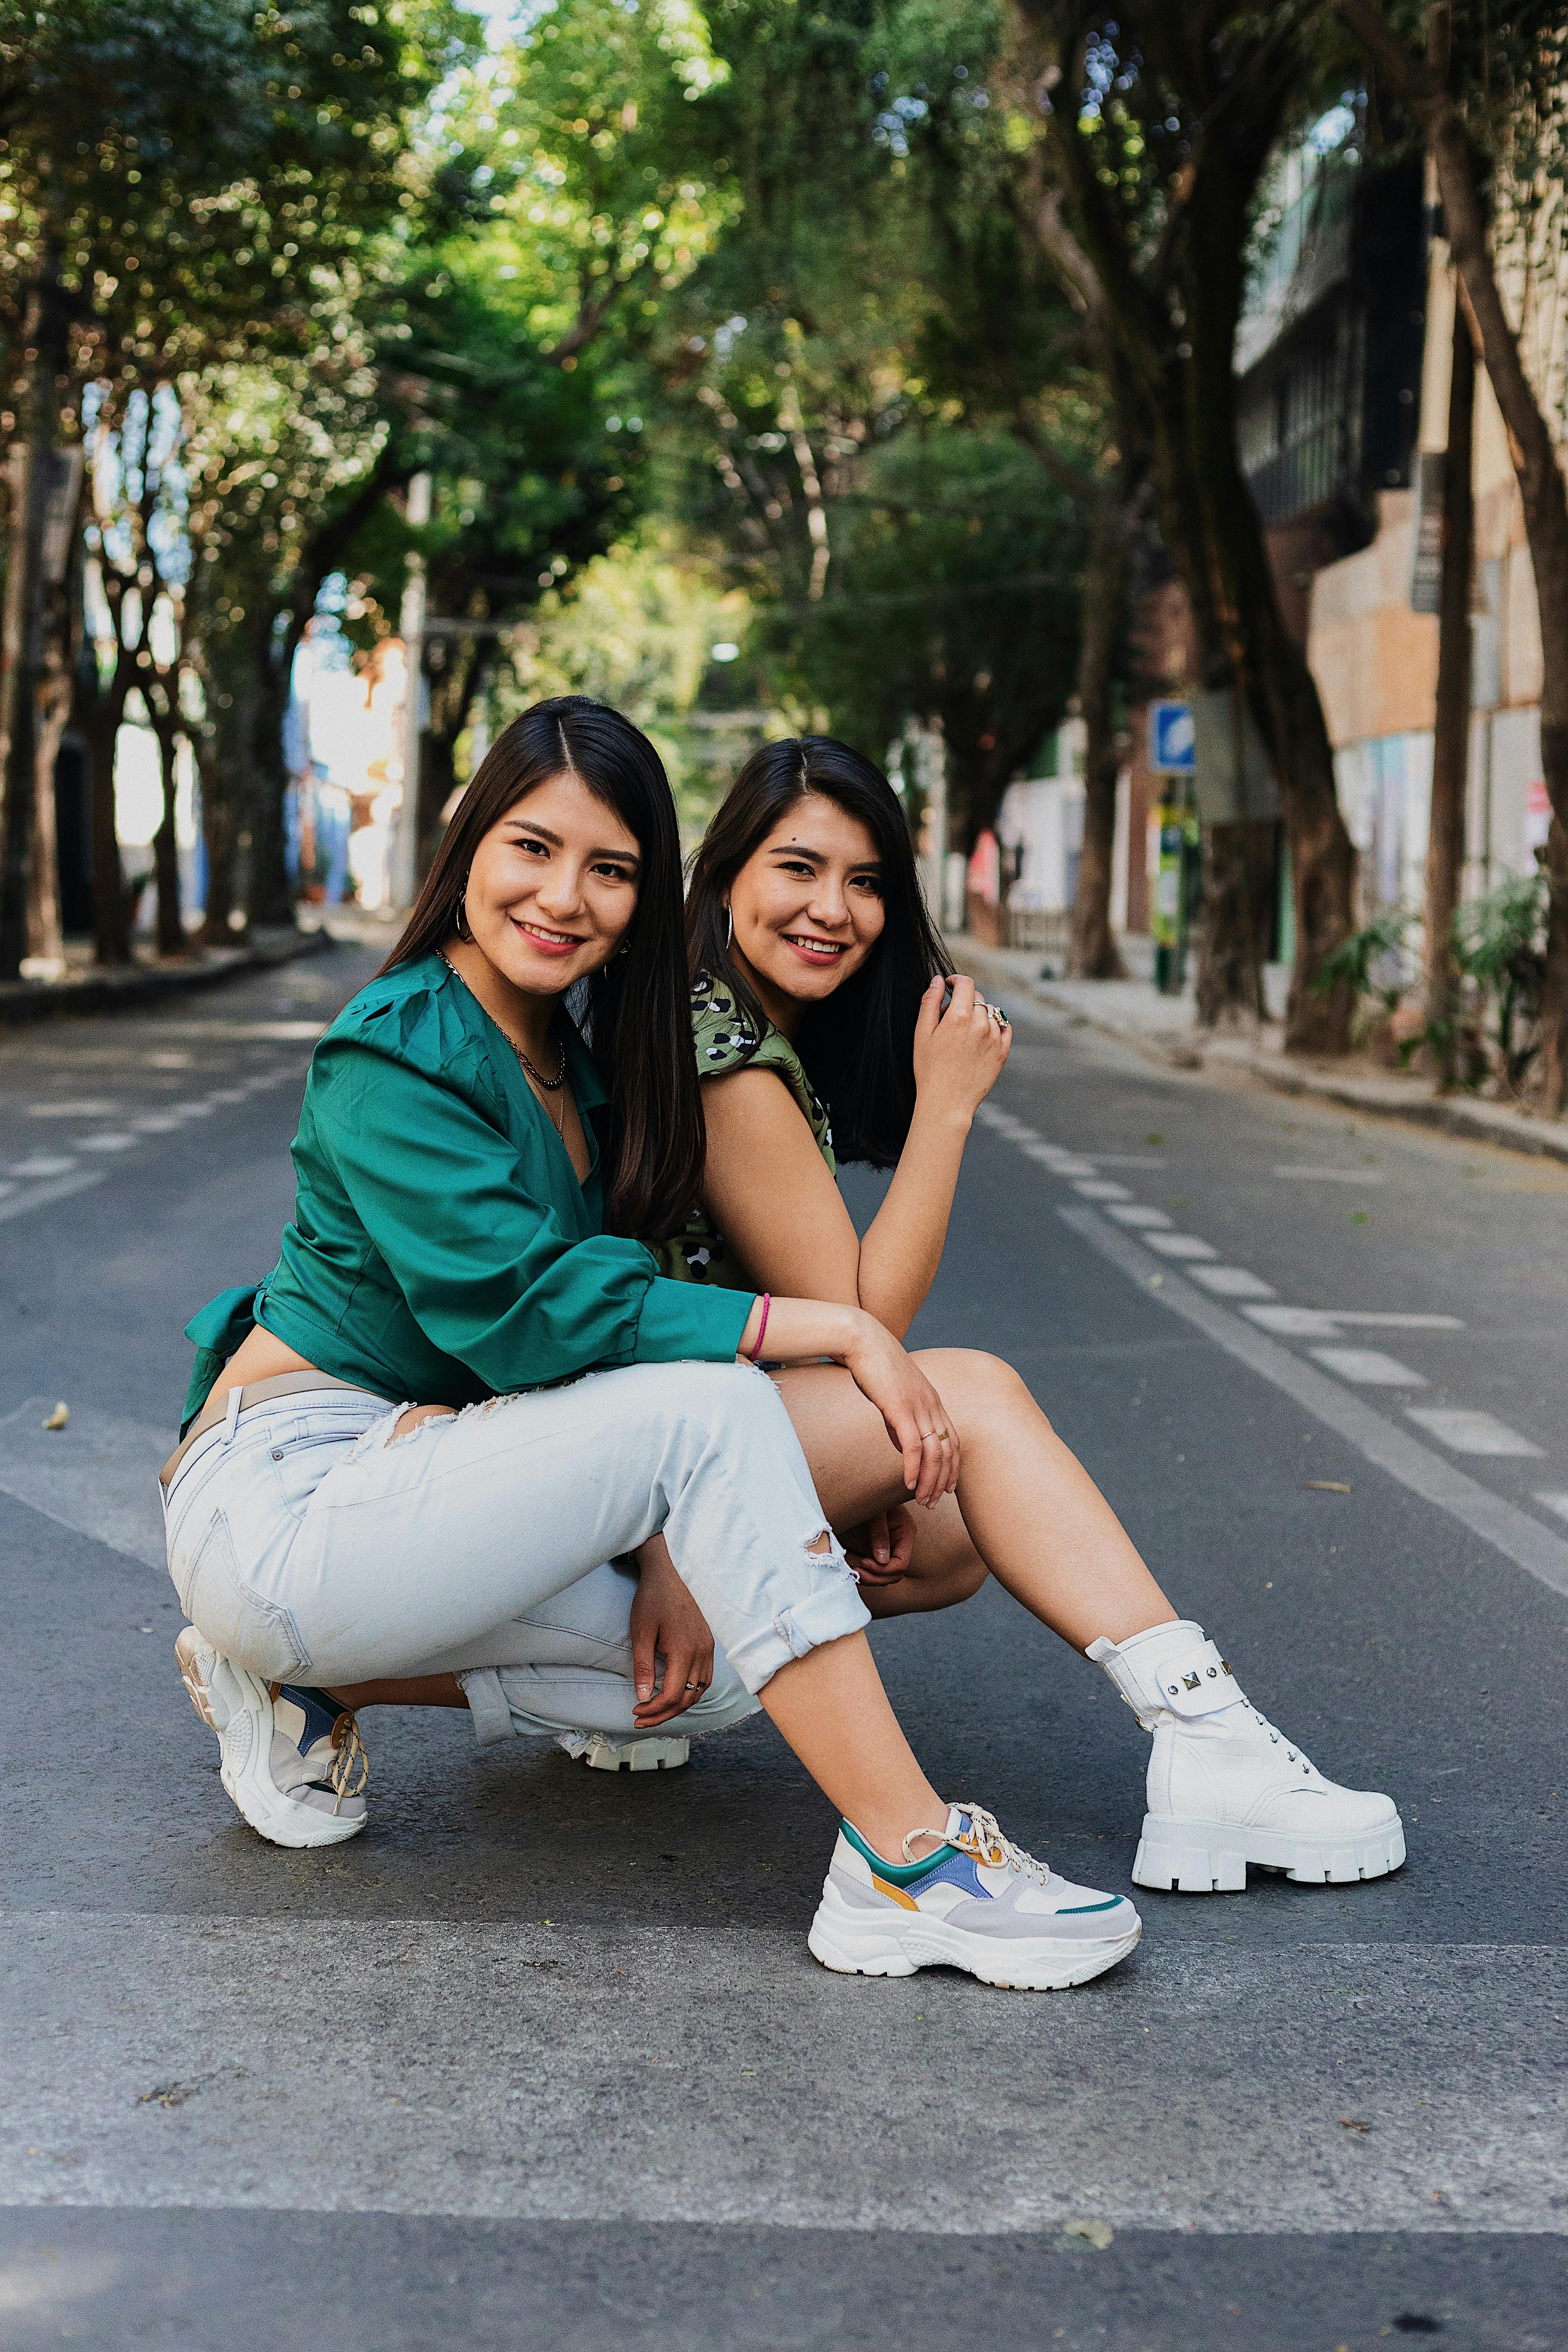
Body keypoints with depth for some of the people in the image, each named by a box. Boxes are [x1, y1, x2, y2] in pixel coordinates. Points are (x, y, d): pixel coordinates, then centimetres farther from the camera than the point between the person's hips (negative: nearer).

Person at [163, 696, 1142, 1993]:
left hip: (403, 1480, 9)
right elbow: (526, 1317, -25)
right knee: (710, 1404, -24)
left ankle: (306, 1683, 9)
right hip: (281, 1503, -9)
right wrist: (833, 1330, -23)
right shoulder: (400, 1055, -15)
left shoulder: (573, 1059, 11)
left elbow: (616, 1290, 7)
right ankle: (908, 1865, -26)